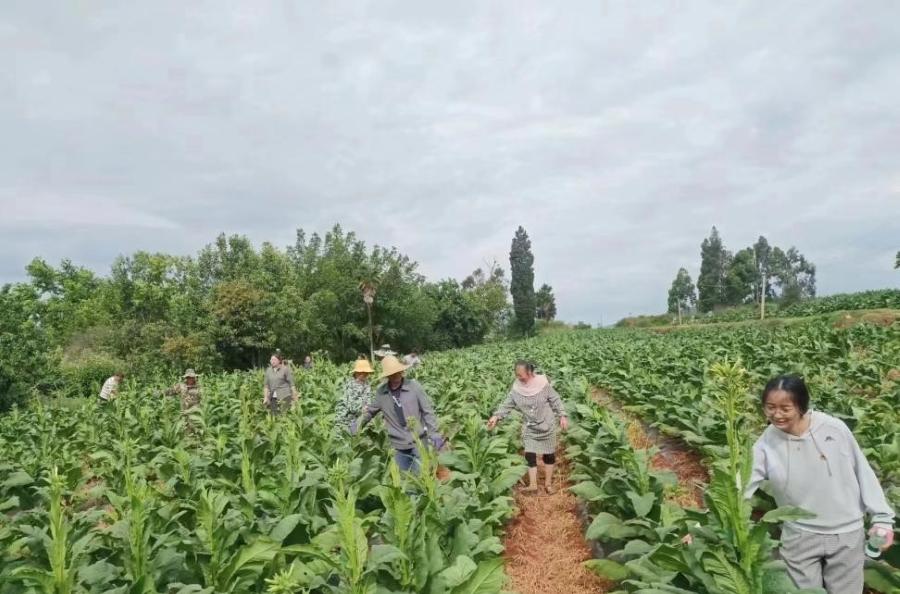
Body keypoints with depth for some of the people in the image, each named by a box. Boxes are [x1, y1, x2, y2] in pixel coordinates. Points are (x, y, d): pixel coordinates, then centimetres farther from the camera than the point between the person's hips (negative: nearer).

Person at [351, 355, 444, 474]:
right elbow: (370, 411, 12)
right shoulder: (381, 392, -4)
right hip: (398, 445, 2)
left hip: (419, 441, -2)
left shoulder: (414, 386, -11)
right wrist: (354, 428, 4)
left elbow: (428, 411, -5)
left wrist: (434, 434, -9)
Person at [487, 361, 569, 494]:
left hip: (546, 425, -2)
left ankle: (548, 483, 24)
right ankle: (533, 485, 11)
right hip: (529, 427, 2)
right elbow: (507, 404, -5)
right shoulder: (516, 387, -9)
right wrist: (497, 416, -18)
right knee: (529, 455, 0)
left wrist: (562, 416, -10)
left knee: (549, 454, 9)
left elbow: (555, 400, -7)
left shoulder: (543, 383, -18)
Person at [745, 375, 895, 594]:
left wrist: (882, 518, -1)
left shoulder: (835, 429, -14)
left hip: (846, 535, 1)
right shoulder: (765, 445, -15)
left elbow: (864, 474, -1)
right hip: (800, 537, 0)